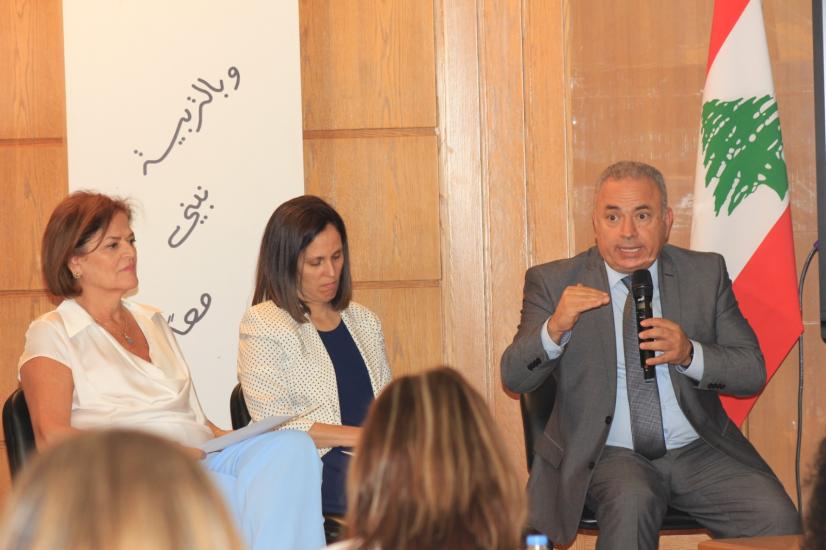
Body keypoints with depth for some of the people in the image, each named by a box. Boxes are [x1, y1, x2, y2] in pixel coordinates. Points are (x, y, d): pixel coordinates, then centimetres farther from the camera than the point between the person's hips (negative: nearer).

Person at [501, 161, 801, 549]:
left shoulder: (706, 273, 9)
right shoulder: (554, 282, 4)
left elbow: (753, 373, 5)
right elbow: (514, 378, -2)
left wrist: (690, 354, -16)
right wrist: (555, 329, -22)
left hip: (698, 450, 2)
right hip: (607, 455, -2)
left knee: (777, 518, -22)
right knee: (631, 501, -35)